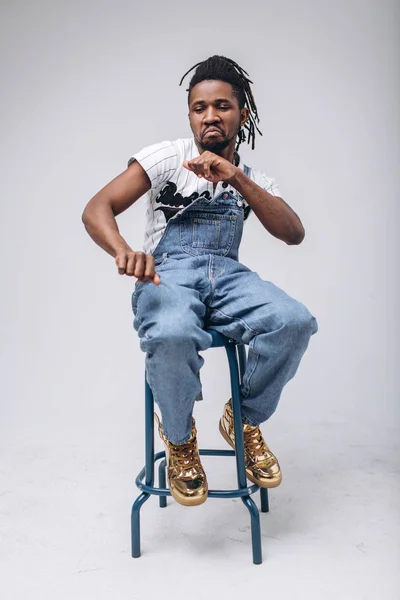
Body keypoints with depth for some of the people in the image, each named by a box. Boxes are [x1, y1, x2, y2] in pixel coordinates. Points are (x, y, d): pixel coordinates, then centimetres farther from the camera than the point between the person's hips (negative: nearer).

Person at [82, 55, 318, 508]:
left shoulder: (254, 180, 18)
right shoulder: (167, 157, 7)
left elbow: (294, 234, -1)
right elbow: (96, 209, -4)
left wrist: (236, 177, -13)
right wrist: (124, 252, -28)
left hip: (227, 273, 3)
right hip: (168, 272, -3)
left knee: (295, 322, -28)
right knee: (171, 336, -39)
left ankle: (244, 421, 0)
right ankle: (179, 438, -5)